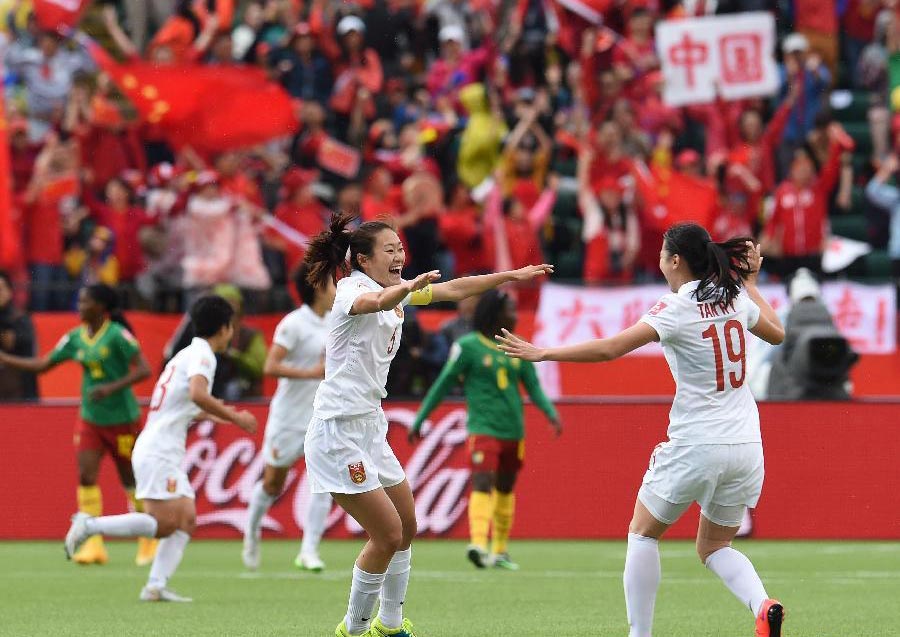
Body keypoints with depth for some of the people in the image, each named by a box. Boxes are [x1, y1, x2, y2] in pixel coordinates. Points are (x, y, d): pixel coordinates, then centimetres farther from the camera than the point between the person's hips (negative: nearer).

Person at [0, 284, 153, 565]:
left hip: (122, 419, -5)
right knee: (86, 476, -10)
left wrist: (112, 387, -30)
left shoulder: (117, 335, -15)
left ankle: (149, 540, 28)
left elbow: (144, 370, -18)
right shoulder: (76, 338, 3)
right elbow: (42, 365, 9)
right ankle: (94, 544, -9)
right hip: (90, 420, 5)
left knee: (131, 481, 7)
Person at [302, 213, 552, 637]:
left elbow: (453, 289, 20)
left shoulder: (396, 291, 10)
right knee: (387, 533, -11)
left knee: (406, 527, 15)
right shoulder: (353, 290, -16)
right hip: (339, 431, -10)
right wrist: (409, 287, -62)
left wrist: (511, 276, 17)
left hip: (369, 427, 10)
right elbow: (376, 301, -41)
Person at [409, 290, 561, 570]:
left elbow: (534, 387, 10)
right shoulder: (468, 346, -3)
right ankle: (478, 544, -34)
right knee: (483, 483, -21)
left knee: (505, 489, 12)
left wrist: (551, 412, -9)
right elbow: (443, 384, 1)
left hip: (513, 431, 6)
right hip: (483, 428, -6)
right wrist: (419, 420, 3)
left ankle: (500, 550, 22)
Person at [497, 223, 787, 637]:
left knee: (642, 533, 14)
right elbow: (776, 333, 26)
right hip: (745, 446, 6)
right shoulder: (734, 297, 6)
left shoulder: (678, 308, -12)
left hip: (696, 445, -6)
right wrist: (750, 282, 35)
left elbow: (611, 349, -20)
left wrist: (542, 353, -13)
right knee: (714, 547, 18)